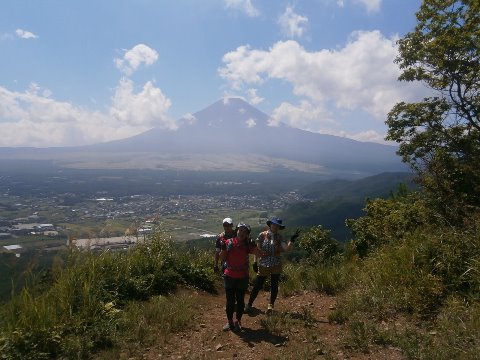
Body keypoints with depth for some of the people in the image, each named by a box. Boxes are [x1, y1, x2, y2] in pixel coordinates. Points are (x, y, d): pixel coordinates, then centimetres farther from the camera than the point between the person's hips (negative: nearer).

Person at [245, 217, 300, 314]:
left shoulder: (279, 237, 1)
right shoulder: (262, 235, -4)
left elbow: (287, 248, -13)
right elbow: (257, 249, 1)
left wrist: (292, 239, -25)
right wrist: (255, 262, 0)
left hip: (276, 266, 2)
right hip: (263, 265, -2)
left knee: (274, 286, 9)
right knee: (257, 285, 1)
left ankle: (271, 305, 27)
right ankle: (249, 304, 18)